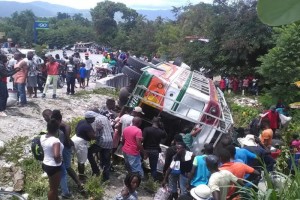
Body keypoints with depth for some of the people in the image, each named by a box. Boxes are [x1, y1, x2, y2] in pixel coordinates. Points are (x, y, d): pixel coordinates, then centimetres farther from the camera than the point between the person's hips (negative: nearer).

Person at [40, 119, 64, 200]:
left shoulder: (43, 137, -3)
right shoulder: (55, 141, -28)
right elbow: (57, 155, -39)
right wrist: (59, 160, -19)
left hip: (46, 164, 8)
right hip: (54, 167, -8)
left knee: (54, 186, 28)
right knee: (53, 188, 12)